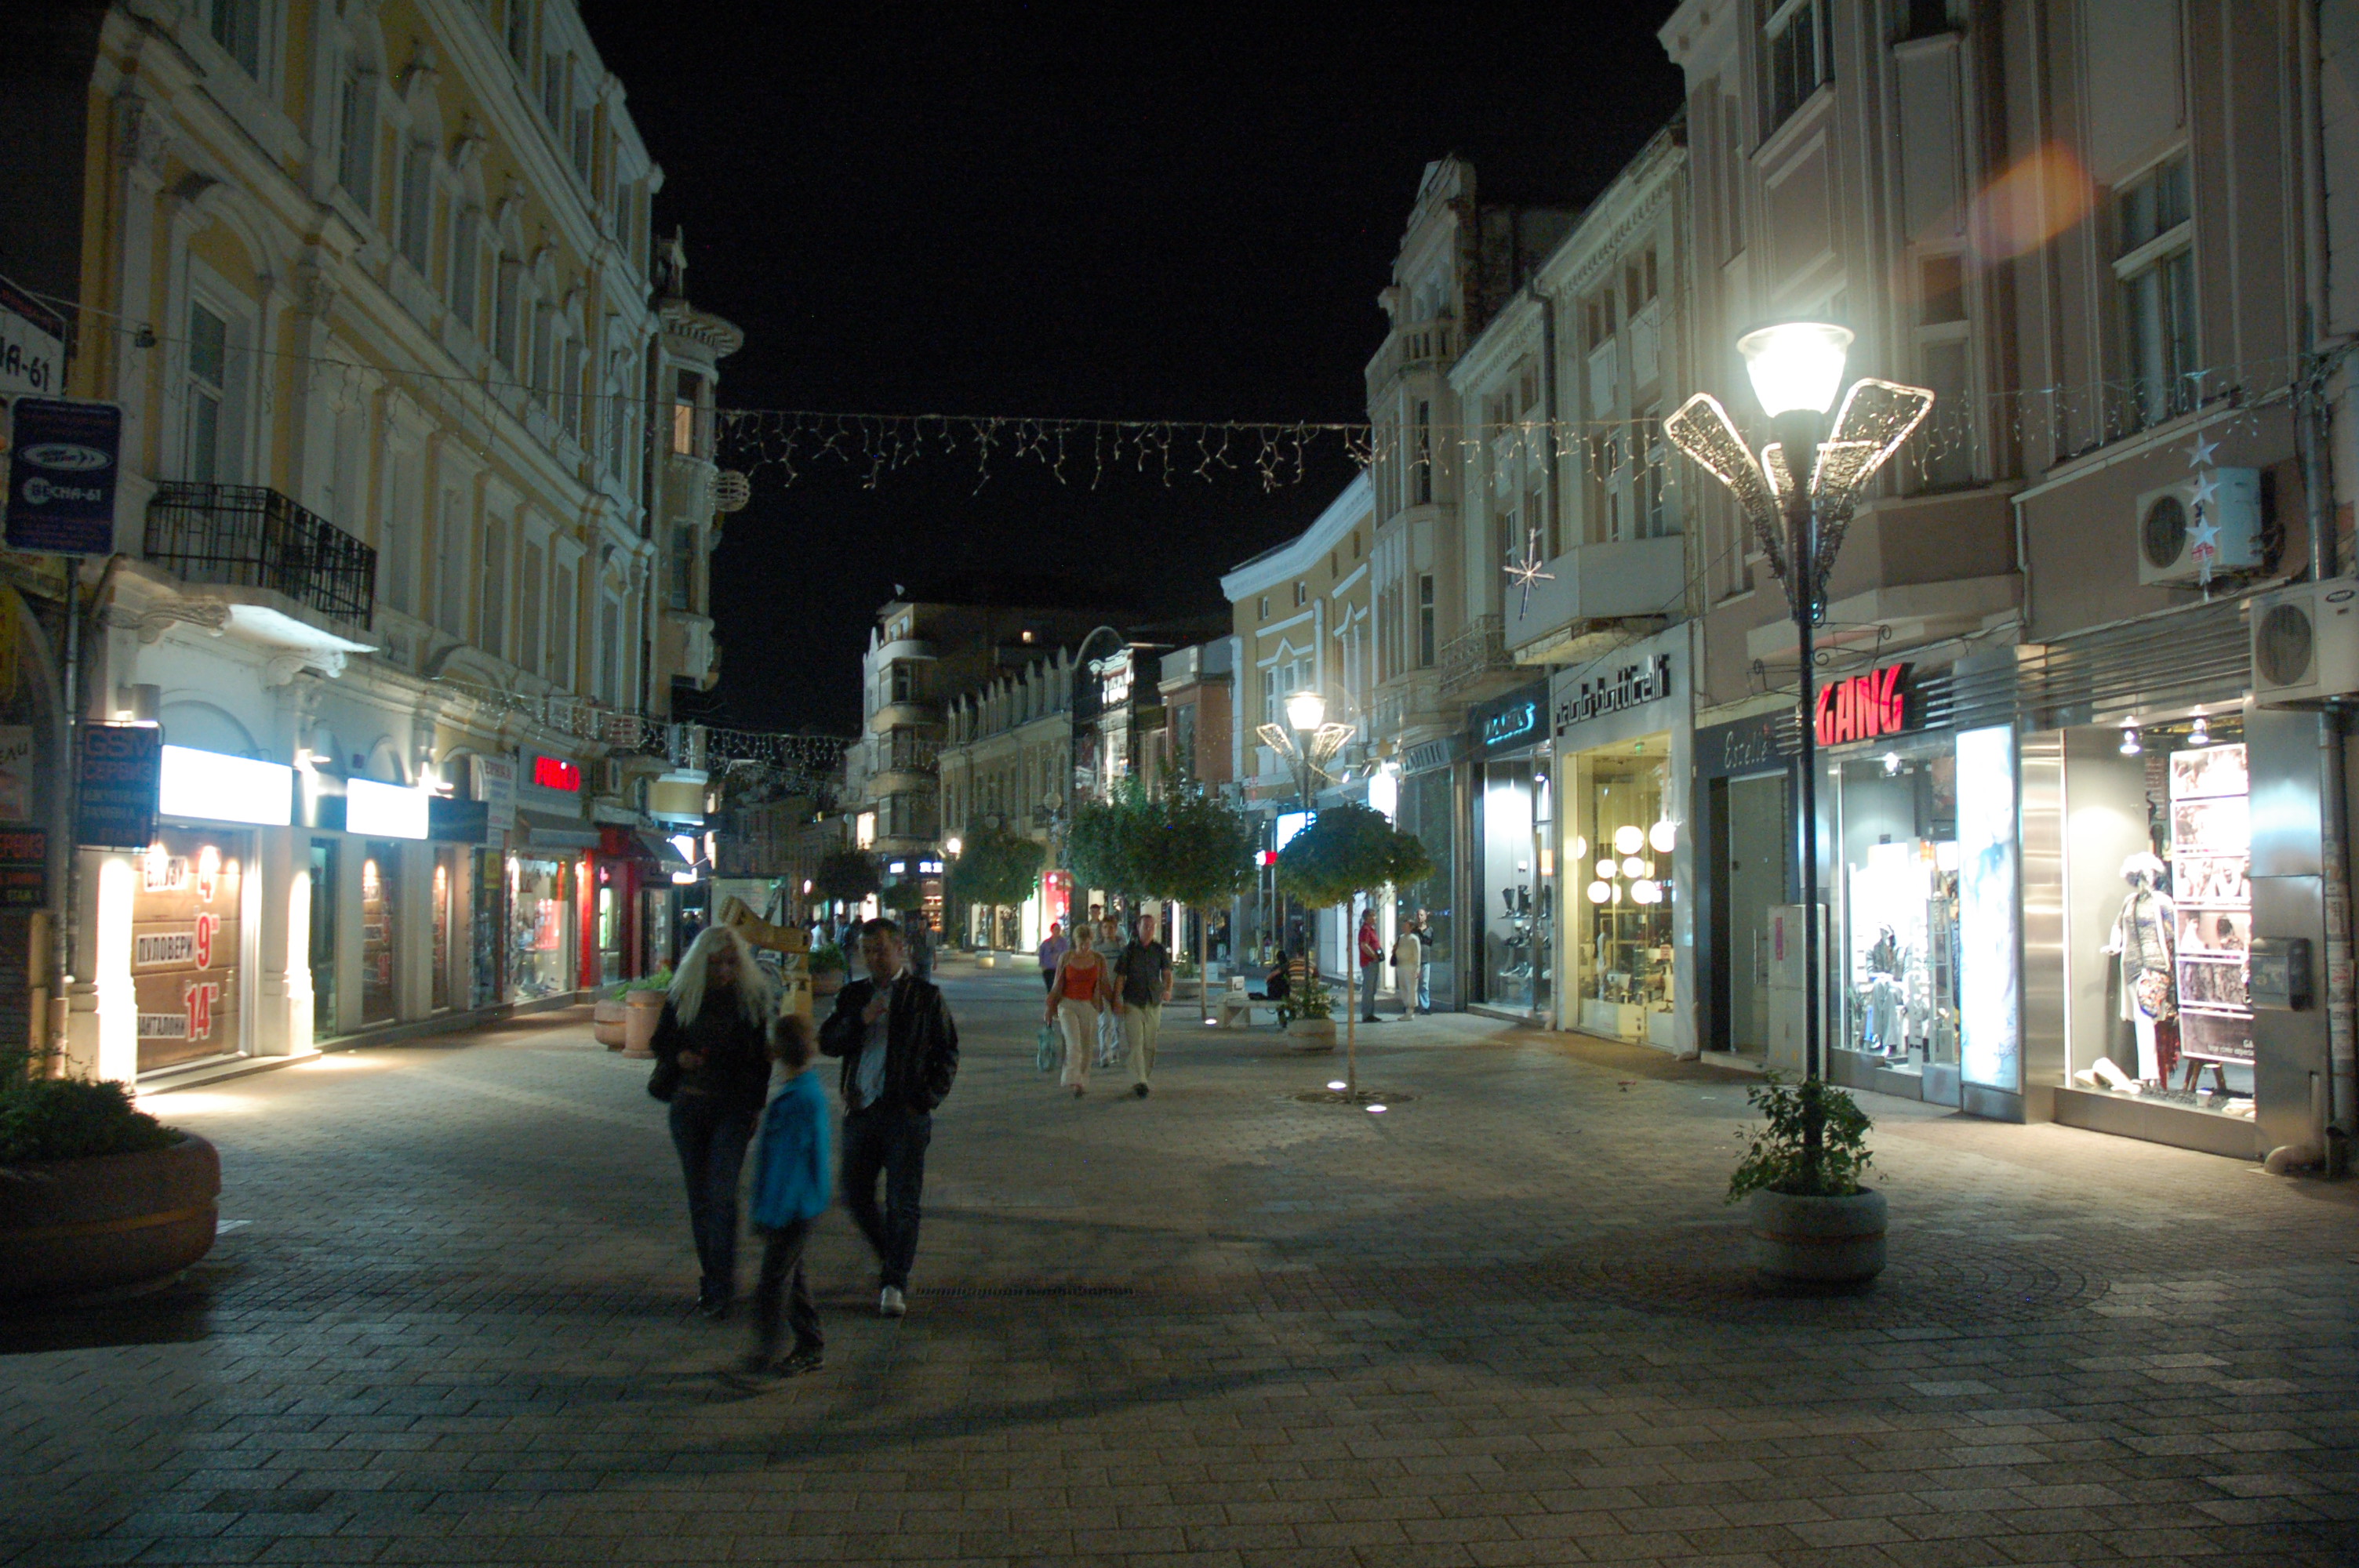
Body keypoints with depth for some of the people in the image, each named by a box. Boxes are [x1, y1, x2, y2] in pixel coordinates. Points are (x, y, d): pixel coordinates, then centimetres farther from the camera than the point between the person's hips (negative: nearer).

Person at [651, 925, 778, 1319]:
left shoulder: (754, 996, -1)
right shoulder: (682, 997, 2)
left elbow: (762, 1056, 5)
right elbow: (660, 1042, 12)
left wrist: (756, 1106, 3)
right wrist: (678, 1057, -11)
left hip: (733, 1108, -3)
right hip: (688, 1106, 3)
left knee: (721, 1195, -12)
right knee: (699, 1197, 8)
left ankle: (720, 1288, -10)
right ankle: (709, 1277, 21)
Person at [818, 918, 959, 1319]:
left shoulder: (925, 996, 2)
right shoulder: (853, 995, 13)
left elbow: (948, 1055, 4)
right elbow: (827, 1043, 5)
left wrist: (928, 1099, -6)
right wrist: (859, 1021, -11)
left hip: (906, 1114, -4)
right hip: (860, 1112, 4)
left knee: (903, 1202, -3)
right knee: (856, 1197, 9)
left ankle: (895, 1284, 5)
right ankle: (891, 1260, 31)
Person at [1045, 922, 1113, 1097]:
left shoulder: (1098, 960, 1)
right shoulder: (1066, 958, -1)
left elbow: (1105, 985, 8)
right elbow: (1056, 985, 5)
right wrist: (1049, 1009, 8)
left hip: (1089, 1007, 2)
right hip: (1068, 1005, -2)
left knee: (1086, 1047, 6)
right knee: (1073, 1044, -15)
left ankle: (1083, 1083, 18)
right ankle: (1074, 1083, -22)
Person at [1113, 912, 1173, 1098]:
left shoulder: (1160, 950, 7)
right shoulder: (1129, 950, 3)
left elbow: (1167, 972, 1)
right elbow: (1120, 977, 2)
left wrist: (1168, 989, -20)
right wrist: (1117, 1001, -7)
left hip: (1154, 1002, 2)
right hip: (1132, 1003, -2)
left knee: (1150, 1045, 6)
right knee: (1136, 1043, -11)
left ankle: (1143, 1079, 19)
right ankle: (1138, 1082, -18)